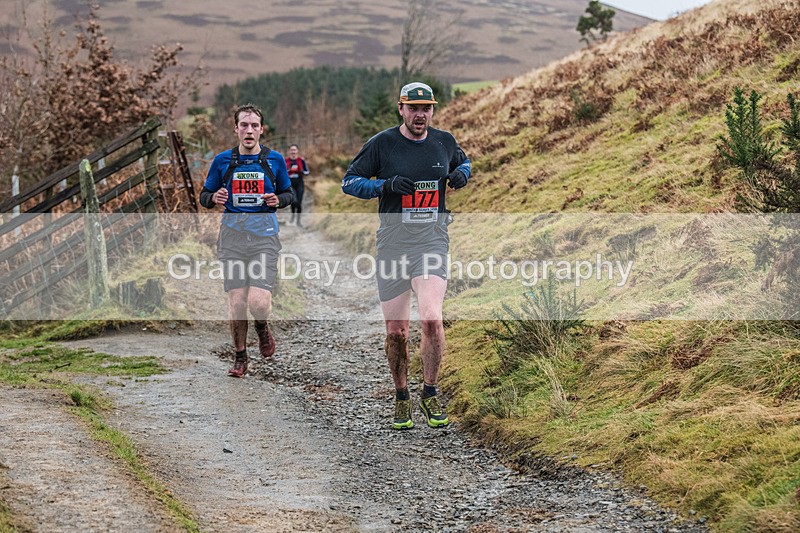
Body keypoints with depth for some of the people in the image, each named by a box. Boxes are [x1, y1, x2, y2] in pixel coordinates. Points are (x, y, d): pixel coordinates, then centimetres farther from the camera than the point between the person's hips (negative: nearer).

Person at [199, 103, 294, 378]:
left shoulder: (275, 160, 5)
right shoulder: (222, 161, 6)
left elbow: (288, 193, 16)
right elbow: (204, 195, 14)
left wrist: (278, 200, -6)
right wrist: (214, 198, -9)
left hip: (264, 235, -1)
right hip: (232, 234, 1)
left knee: (258, 303, -15)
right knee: (237, 304, -1)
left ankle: (262, 327, 21)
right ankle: (240, 357, 17)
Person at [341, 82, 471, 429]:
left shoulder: (444, 142, 7)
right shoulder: (382, 144, -1)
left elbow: (463, 162, 28)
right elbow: (349, 182, 2)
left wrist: (461, 174, 4)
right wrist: (386, 185, -15)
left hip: (432, 243, 1)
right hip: (392, 245, 0)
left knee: (431, 319, -19)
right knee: (396, 332, 4)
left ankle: (430, 394, -2)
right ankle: (401, 398, 24)